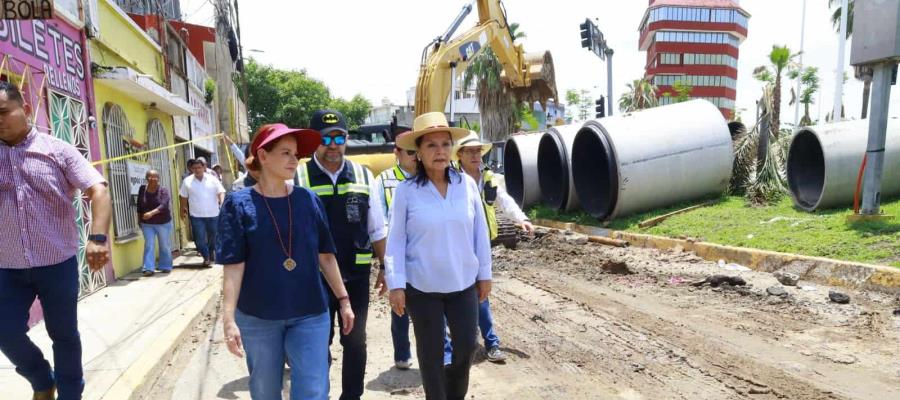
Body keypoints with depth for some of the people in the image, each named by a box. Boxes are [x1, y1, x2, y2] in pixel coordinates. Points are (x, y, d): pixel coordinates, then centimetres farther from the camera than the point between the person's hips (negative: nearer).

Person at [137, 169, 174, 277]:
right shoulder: (142, 189, -2)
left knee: (165, 246, 7)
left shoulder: (163, 191, -11)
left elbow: (164, 205, -25)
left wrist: (152, 213, -39)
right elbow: (139, 206, 9)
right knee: (149, 245, -5)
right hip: (147, 224, 2)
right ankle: (148, 268, -5)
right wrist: (139, 219, 11)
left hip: (163, 223, -2)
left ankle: (166, 267, 20)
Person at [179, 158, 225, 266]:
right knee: (199, 239, -6)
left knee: (213, 237, 13)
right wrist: (183, 211, 12)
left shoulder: (212, 179, -1)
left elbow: (221, 192, -5)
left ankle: (211, 255, 33)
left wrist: (222, 203, -22)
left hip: (213, 214, 0)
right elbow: (184, 197, 10)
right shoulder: (187, 181, 3)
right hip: (196, 216, 0)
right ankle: (206, 257, 11)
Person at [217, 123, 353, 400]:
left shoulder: (309, 200, 1)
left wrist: (343, 299, 6)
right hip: (257, 317, -1)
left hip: (310, 314, 1)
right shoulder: (239, 204, -6)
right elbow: (234, 266, -8)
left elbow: (325, 255, 5)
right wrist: (229, 318, -14)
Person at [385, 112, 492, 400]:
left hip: (464, 283, 2)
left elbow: (480, 233, 2)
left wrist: (485, 274, 6)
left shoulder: (467, 184, -5)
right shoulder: (406, 190, -10)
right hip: (422, 287, -2)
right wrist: (396, 284, -9)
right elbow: (396, 240, -7)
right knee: (431, 352, 13)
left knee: (467, 347, 11)